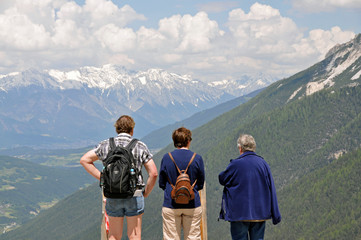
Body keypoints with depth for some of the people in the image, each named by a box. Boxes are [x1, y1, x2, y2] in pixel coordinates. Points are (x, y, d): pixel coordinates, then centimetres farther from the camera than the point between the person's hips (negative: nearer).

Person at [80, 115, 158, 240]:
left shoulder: (106, 145, 5)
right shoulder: (140, 146, 0)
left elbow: (84, 160, 8)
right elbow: (153, 173, -4)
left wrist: (102, 178, 6)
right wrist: (146, 193, 7)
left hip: (113, 196, 2)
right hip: (134, 195, -2)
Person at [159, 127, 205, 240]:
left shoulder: (166, 158, -2)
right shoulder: (197, 158, -3)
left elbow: (162, 184, 4)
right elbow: (200, 185, 4)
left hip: (171, 205, 0)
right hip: (192, 205, 0)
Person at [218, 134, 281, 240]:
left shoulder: (236, 164, -11)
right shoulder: (263, 164, 1)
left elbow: (222, 179, 6)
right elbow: (272, 190, 2)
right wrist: (275, 215, 7)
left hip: (239, 214, -4)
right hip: (260, 213, 4)